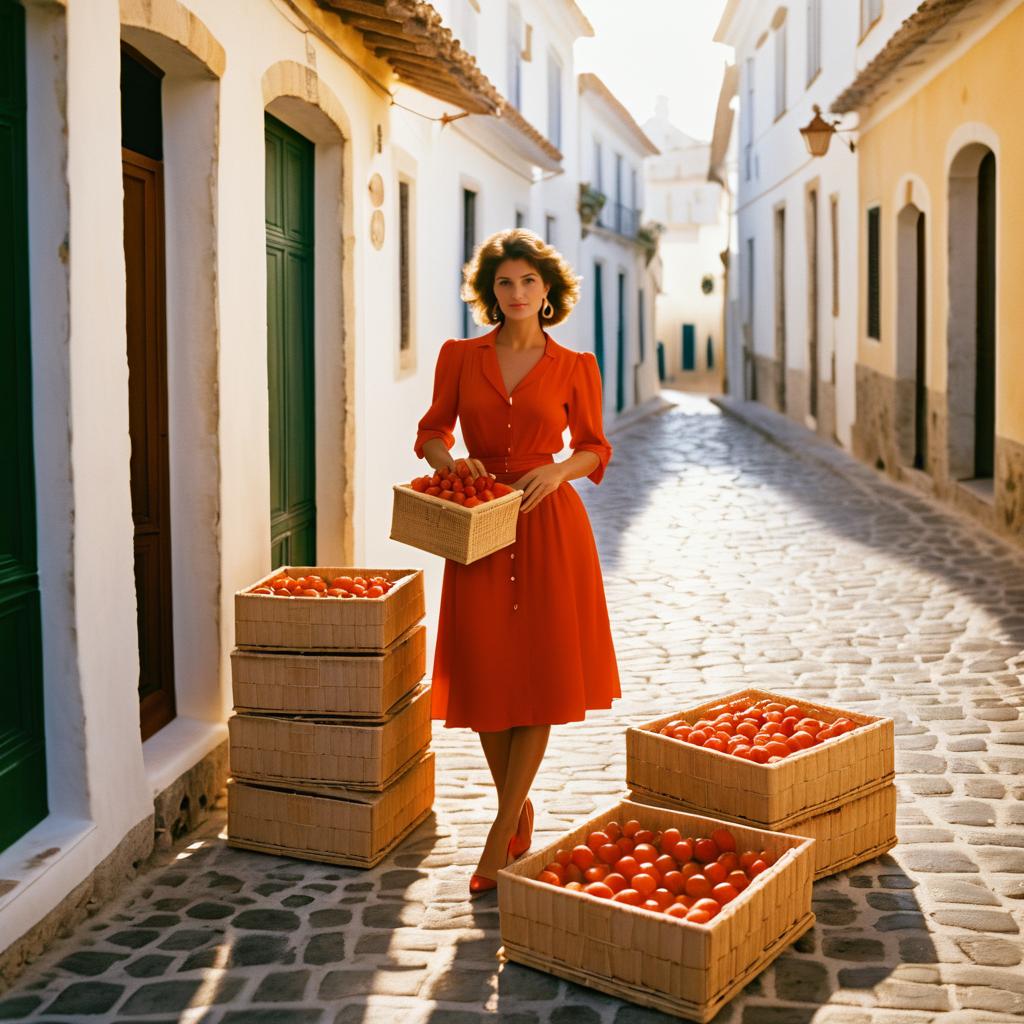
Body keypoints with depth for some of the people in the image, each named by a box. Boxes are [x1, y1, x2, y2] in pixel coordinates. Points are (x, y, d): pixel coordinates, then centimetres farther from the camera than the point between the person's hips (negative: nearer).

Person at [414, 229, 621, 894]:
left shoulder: (574, 367, 2)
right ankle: (521, 810, 27)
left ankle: (501, 836, 8)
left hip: (548, 527, -1)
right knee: (485, 676, 4)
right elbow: (432, 431, 11)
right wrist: (447, 458, -11)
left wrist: (559, 469, -12)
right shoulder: (460, 357, 4)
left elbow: (596, 448, 8)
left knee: (540, 676, -2)